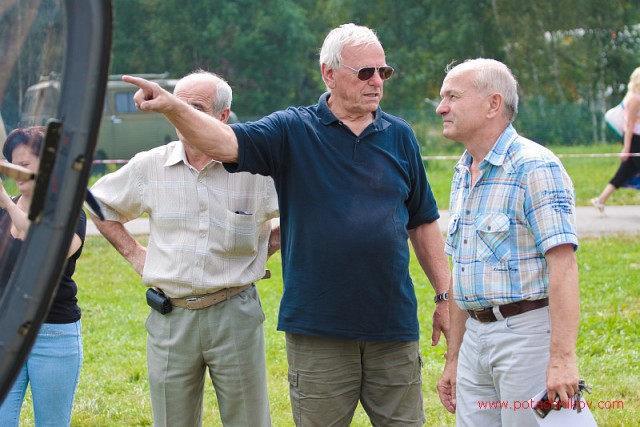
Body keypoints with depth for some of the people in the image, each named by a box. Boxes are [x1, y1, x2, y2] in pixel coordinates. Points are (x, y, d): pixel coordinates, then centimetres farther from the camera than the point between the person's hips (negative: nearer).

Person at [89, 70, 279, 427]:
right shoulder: (149, 166, 3)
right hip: (170, 318, 2)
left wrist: (265, 249, 2)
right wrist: (133, 253, 12)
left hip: (235, 315, -2)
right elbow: (100, 204, 19)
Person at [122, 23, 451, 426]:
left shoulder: (399, 136, 8)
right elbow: (226, 142, -16)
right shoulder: (293, 130, 0)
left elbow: (423, 223, 13)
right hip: (318, 328, -2)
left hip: (394, 325, 2)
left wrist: (446, 295, 10)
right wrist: (172, 107, -34)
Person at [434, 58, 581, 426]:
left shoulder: (536, 167, -12)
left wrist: (562, 358, -27)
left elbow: (563, 265, -20)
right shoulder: (463, 175, 15)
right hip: (476, 337, 8)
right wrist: (453, 359, 18)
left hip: (527, 332, -8)